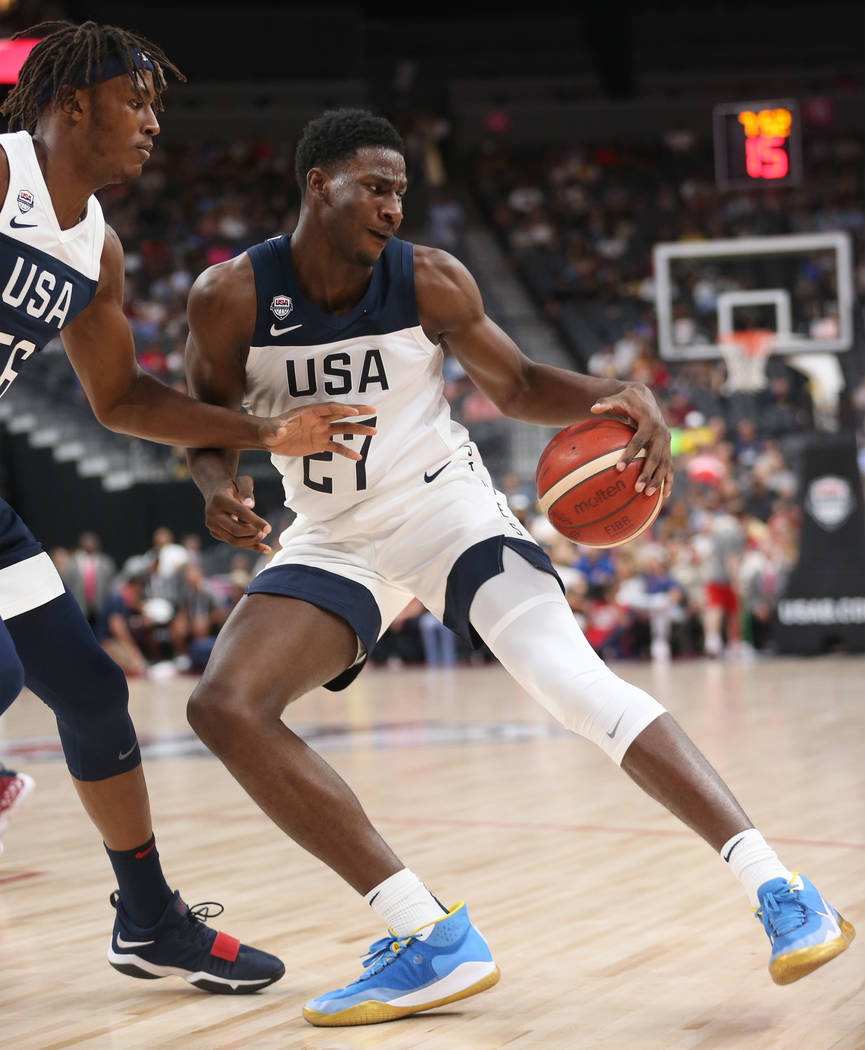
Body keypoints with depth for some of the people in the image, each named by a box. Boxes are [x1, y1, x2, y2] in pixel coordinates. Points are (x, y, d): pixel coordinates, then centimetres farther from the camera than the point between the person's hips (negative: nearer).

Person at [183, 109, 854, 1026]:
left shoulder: (429, 281, -12)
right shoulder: (230, 296, -13)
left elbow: (516, 385, 2)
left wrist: (620, 395, -18)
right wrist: (220, 486, -24)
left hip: (445, 507, -2)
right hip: (334, 540, 2)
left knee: (575, 682, -24)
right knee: (224, 707, -19)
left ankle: (775, 890, -25)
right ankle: (432, 942, -17)